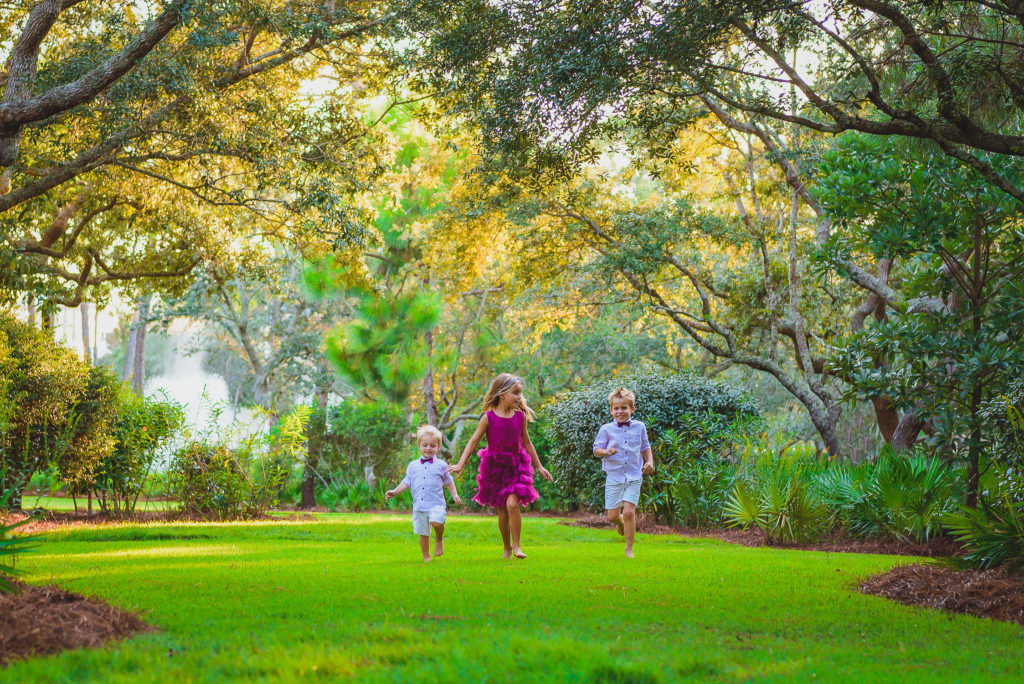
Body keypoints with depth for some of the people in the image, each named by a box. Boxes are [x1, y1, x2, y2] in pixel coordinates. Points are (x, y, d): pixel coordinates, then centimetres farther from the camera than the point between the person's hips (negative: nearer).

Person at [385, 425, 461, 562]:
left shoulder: (441, 465, 6)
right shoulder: (413, 466, 11)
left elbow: (448, 481, 13)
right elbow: (406, 482, 12)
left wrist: (454, 495, 2)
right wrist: (394, 492, 0)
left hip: (436, 504, -3)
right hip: (419, 506, 3)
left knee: (436, 522, -30)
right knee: (423, 533, 7)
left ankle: (439, 539, 1)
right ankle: (426, 558, 21)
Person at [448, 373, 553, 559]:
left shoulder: (520, 416, 0)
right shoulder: (488, 418, -8)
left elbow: (526, 443, 12)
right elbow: (474, 441, -3)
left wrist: (539, 466, 17)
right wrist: (460, 465, -9)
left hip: (516, 465, 0)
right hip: (495, 466, 0)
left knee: (512, 504, -18)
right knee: (502, 511, 6)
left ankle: (516, 546, -8)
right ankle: (506, 548, 22)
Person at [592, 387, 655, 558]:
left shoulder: (639, 427, 5)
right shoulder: (607, 429, 0)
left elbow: (645, 448, 18)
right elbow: (596, 449, 1)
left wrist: (650, 461, 2)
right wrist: (606, 451, -20)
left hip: (634, 478, 0)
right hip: (614, 477, 0)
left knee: (629, 512, -13)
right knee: (612, 516, 1)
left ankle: (629, 548, 1)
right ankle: (621, 523, 40)